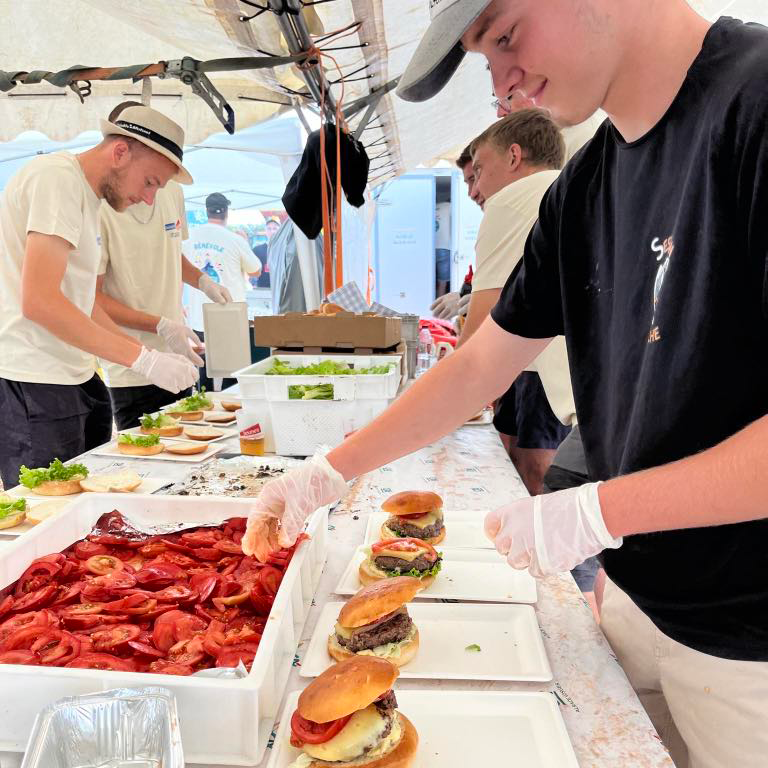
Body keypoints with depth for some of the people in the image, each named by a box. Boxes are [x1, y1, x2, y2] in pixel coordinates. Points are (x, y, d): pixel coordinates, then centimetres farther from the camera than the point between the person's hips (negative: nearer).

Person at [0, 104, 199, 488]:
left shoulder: (87, 196, 18)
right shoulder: (58, 177, -12)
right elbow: (39, 301, -23)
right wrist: (143, 358, -22)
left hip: (73, 379, 9)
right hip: (33, 385, -9)